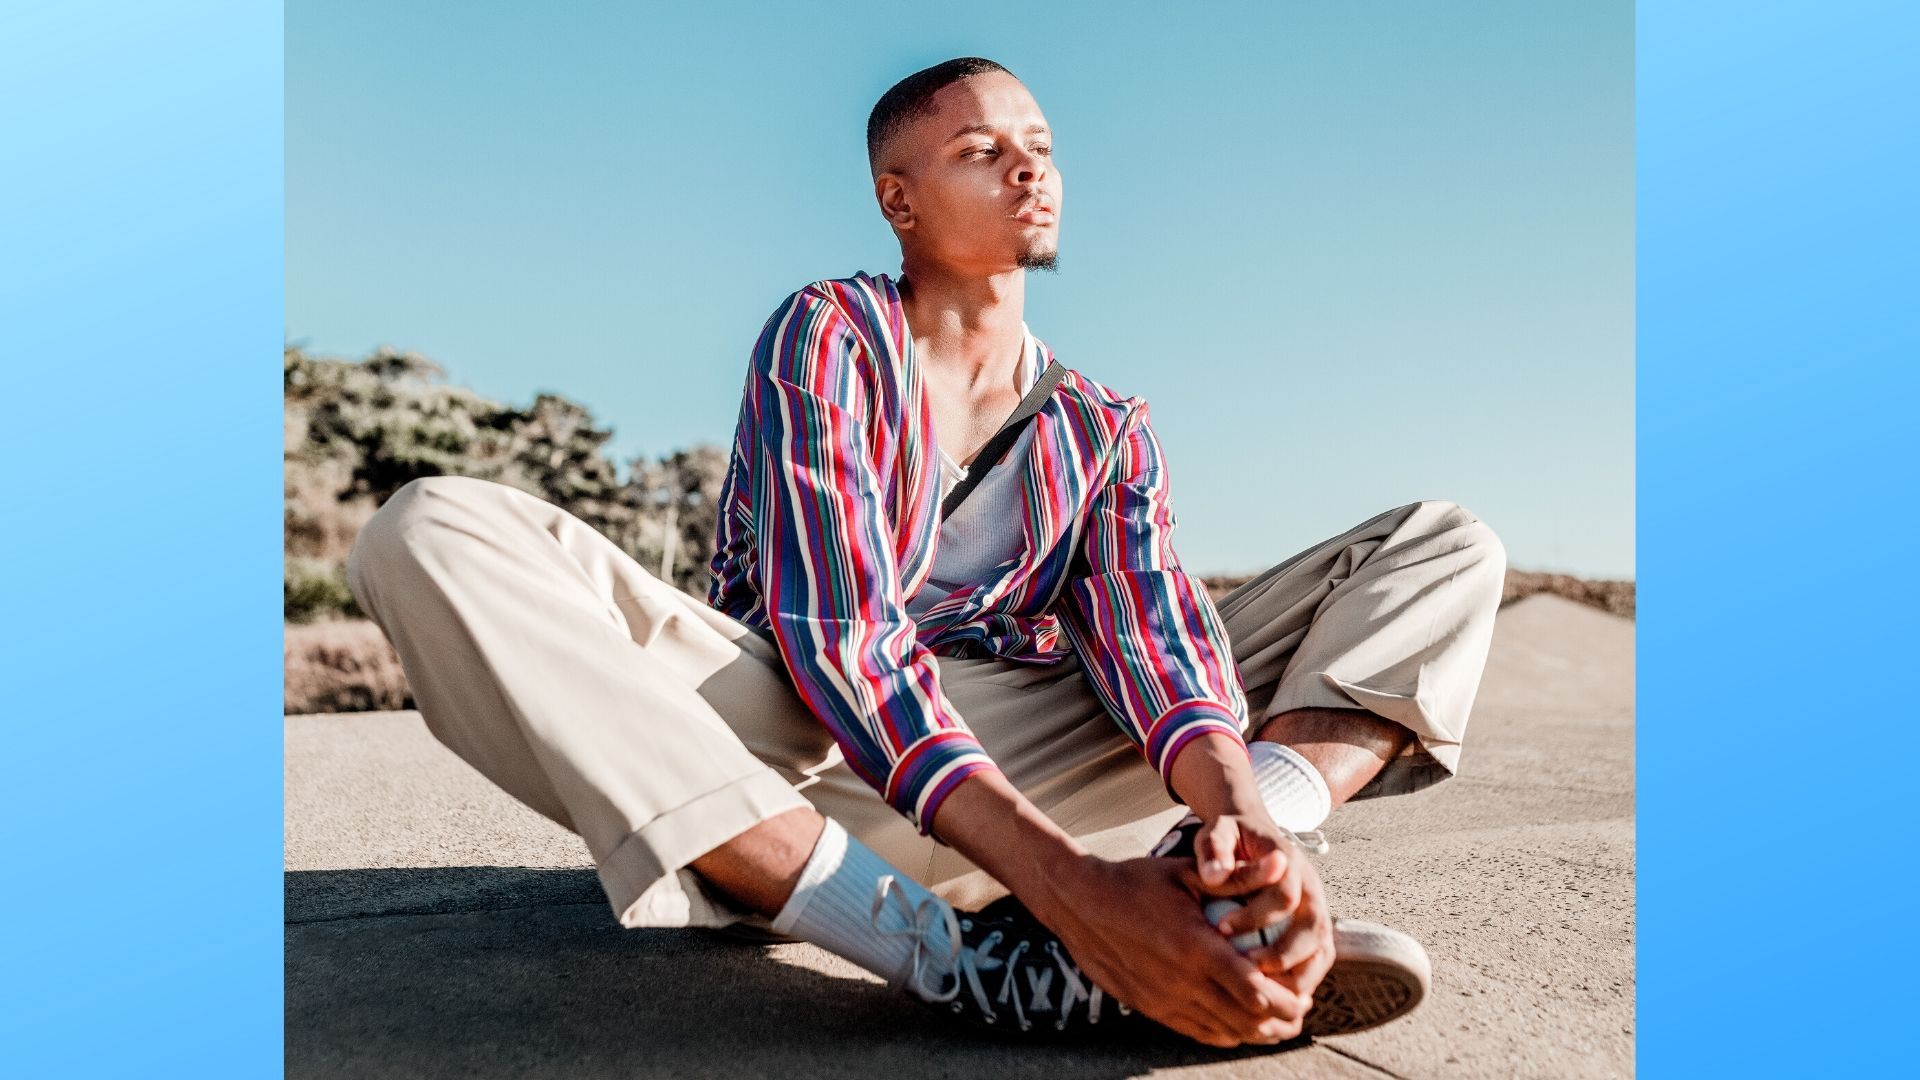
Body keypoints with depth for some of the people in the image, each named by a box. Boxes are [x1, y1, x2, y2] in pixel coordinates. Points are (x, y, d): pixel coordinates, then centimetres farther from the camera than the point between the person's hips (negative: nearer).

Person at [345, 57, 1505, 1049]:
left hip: (1020, 753, 4)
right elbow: (838, 636, -17)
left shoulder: (1106, 431, 13)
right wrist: (1057, 878, -32)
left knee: (1449, 551, -1)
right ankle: (938, 942, -39)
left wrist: (1243, 810, -32)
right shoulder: (828, 334, -1)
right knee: (432, 530, -27)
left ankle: (1218, 870, -35)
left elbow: (1151, 632, -7)